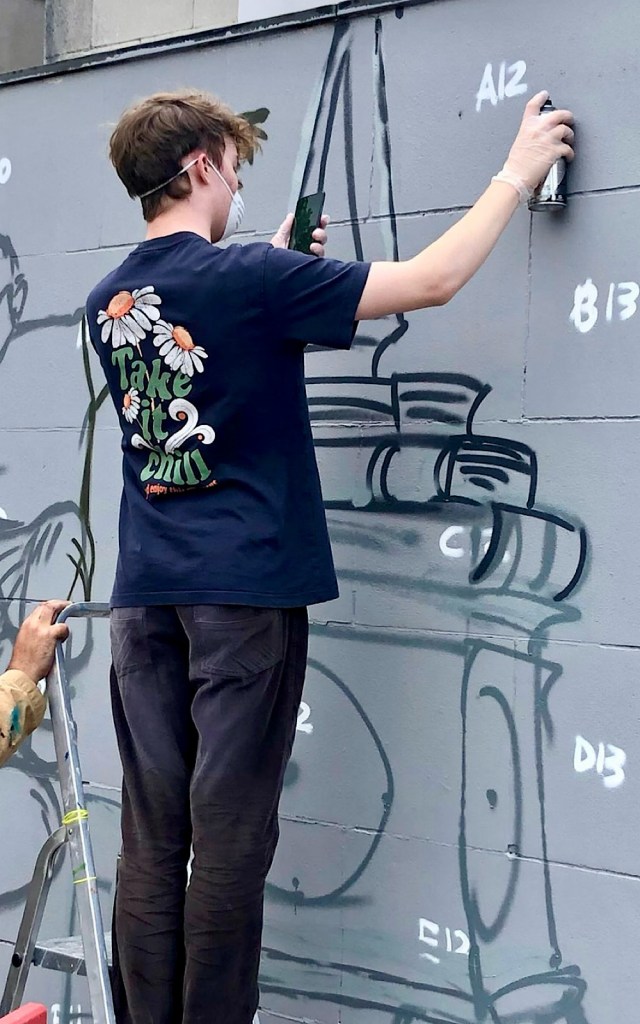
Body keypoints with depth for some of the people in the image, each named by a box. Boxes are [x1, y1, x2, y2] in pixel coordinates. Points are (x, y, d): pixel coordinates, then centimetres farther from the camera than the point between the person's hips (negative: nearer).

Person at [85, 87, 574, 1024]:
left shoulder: (108, 303, 9)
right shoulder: (251, 278, -10)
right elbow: (431, 280, -8)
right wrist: (518, 171, 4)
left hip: (145, 592, 6)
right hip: (245, 587, -6)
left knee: (151, 836, 8)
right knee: (229, 836, 1)